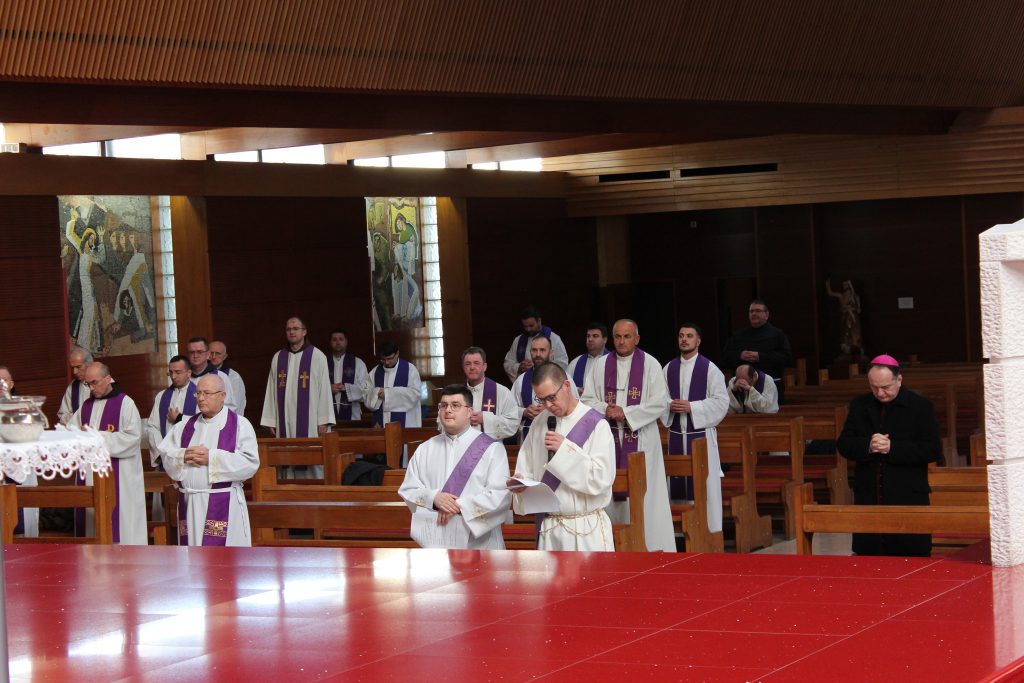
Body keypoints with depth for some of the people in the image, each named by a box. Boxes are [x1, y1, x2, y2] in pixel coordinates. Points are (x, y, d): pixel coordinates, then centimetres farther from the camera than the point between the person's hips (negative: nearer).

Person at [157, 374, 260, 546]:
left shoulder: (240, 425, -1)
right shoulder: (186, 425, 15)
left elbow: (250, 462, -12)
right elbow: (165, 454, 10)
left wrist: (211, 458, -15)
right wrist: (183, 457, -11)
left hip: (223, 506, -5)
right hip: (190, 504, 5)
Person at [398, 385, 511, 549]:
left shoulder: (491, 448, 1)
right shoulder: (425, 450, 13)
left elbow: (500, 495, -8)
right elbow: (407, 490, 10)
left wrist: (459, 505, -14)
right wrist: (433, 497, -11)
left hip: (478, 543, -3)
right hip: (437, 543, 3)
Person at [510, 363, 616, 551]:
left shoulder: (595, 424, -9)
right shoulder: (540, 423, 8)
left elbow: (602, 478, -15)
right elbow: (527, 470, 14)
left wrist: (566, 449, -18)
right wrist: (520, 482, -8)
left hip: (586, 530, -5)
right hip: (548, 529, 5)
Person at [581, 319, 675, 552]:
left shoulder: (650, 364, 0)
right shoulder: (601, 365, 9)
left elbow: (659, 402, -6)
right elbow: (588, 399, 8)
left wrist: (626, 413, -13)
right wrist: (605, 409, -12)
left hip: (641, 439, -3)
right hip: (609, 438, 3)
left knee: (643, 494, -5)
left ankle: (650, 547, -2)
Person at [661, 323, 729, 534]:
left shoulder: (709, 369, -3)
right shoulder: (669, 368, 9)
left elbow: (721, 402, -7)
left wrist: (692, 407, -15)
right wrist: (670, 406, -9)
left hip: (701, 432, -4)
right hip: (676, 433, 4)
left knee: (704, 482, -3)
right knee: (679, 481, 5)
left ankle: (709, 528, 4)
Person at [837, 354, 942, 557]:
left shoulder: (920, 406, -2)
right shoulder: (859, 406, 10)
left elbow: (933, 450, -9)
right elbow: (843, 445, 7)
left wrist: (892, 448, -17)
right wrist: (867, 446, -14)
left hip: (908, 501, -4)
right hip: (867, 499, 4)